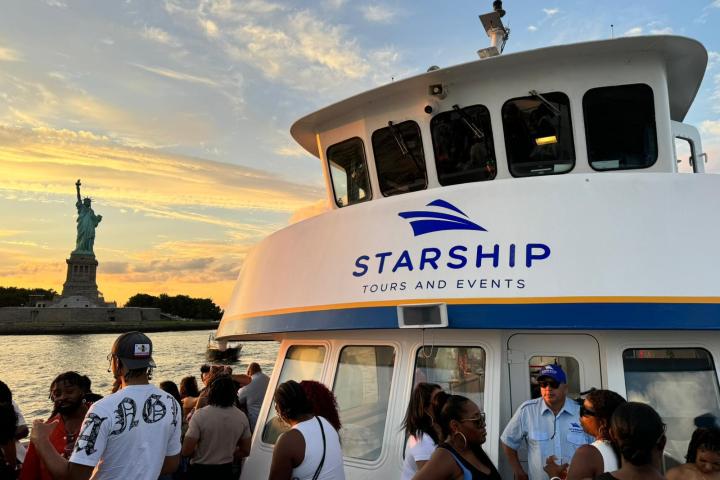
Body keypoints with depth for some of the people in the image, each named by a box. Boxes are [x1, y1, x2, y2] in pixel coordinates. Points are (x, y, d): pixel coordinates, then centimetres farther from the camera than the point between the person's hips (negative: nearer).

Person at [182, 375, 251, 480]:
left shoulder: (200, 415, -19)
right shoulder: (241, 417, -7)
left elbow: (186, 451, -17)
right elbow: (245, 451, 2)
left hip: (200, 471, -3)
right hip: (226, 471, 3)